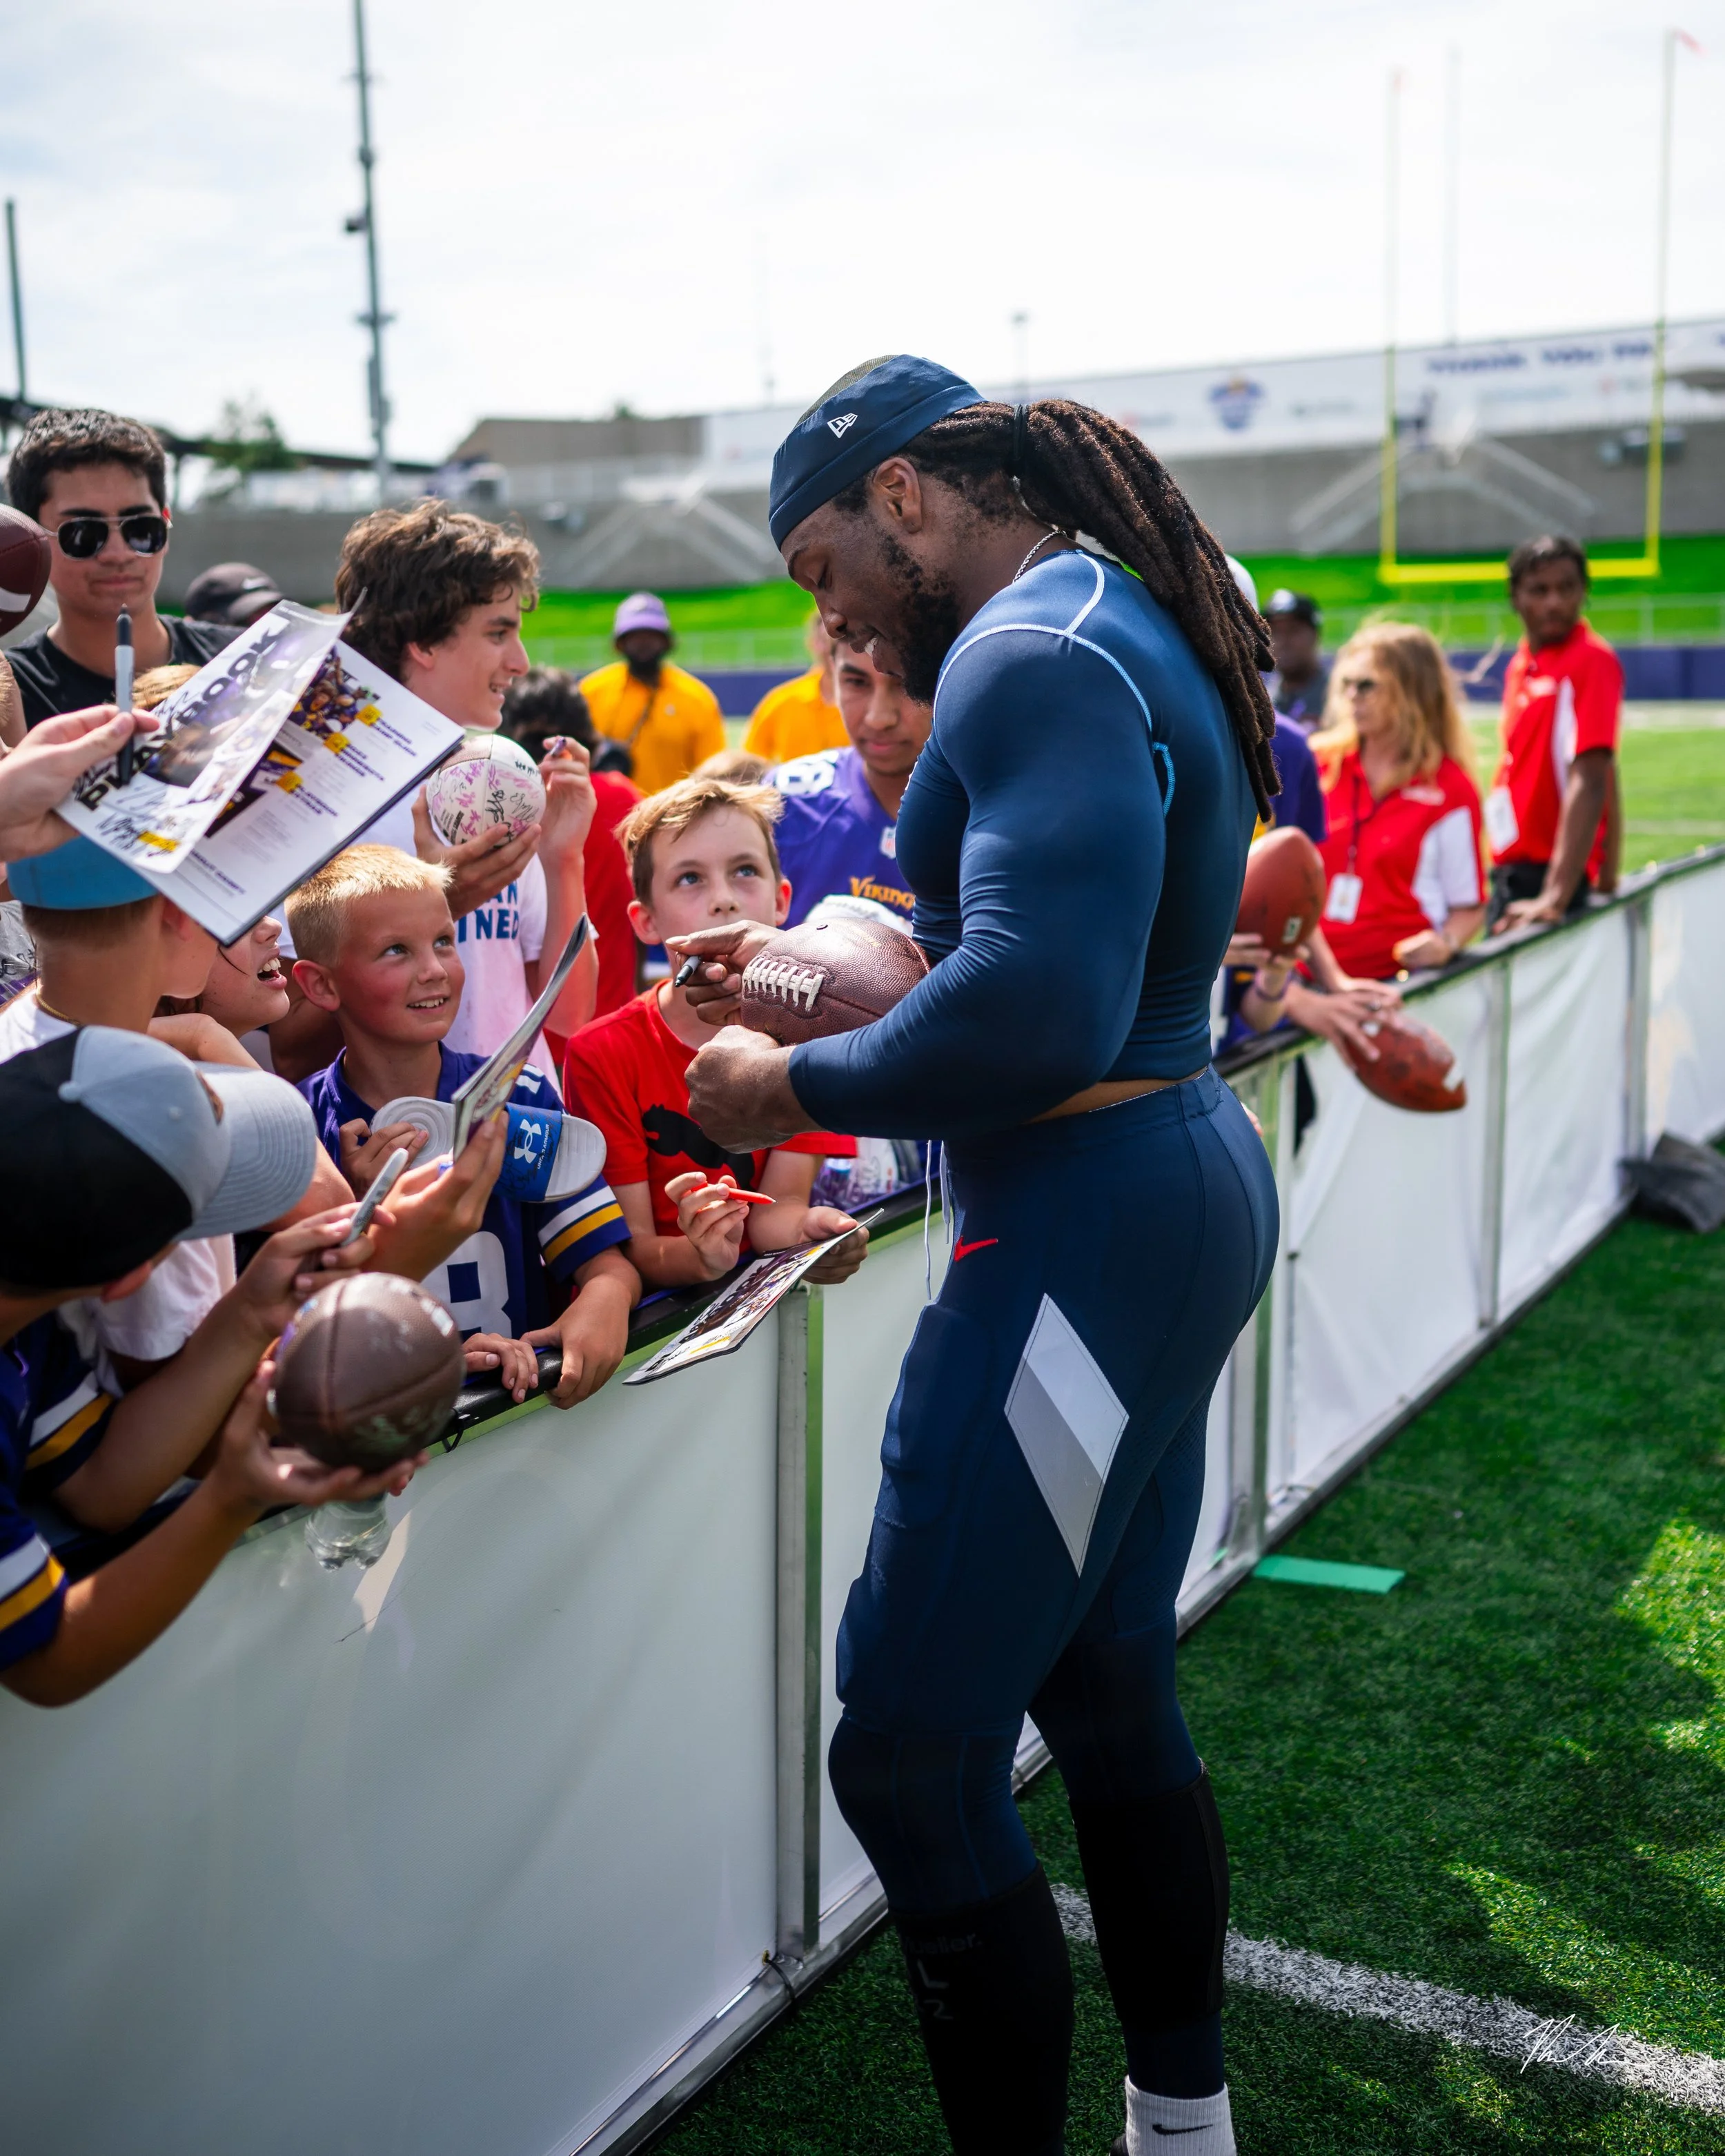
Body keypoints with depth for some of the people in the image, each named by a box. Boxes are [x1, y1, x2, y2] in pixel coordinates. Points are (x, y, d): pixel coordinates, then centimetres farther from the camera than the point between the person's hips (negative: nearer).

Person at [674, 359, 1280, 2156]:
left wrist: (794, 1092, -13)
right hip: (1180, 1187, 11)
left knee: (908, 1755, -3)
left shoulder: (1034, 653, -16)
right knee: (1108, 1694, 21)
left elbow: (1036, 1015, -28)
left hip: (1087, 1232, -11)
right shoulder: (1121, 627, 16)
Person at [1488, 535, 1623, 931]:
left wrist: (1555, 898, -29)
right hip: (1511, 870, 7)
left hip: (1550, 878, -7)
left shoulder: (1591, 662, -13)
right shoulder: (1521, 663, 10)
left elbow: (1590, 782, -22)